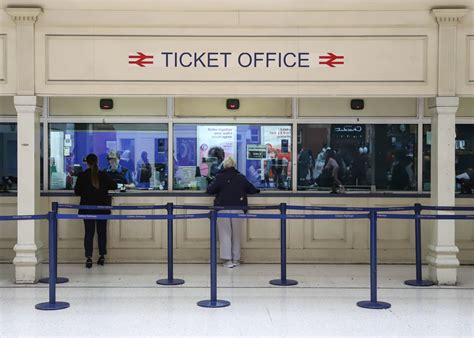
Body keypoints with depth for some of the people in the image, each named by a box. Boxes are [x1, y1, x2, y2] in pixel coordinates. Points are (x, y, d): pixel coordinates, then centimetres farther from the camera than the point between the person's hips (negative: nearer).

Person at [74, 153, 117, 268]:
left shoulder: (82, 176, -7)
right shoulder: (104, 175, -4)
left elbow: (77, 192, -1)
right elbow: (114, 186, 6)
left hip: (87, 208, -1)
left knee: (89, 233, 2)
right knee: (102, 232, 11)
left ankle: (89, 258, -5)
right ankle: (102, 256, 15)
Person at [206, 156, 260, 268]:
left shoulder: (220, 177, -6)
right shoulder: (241, 177, 4)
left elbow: (210, 190, -3)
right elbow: (252, 189, 12)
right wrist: (257, 190, 34)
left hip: (223, 208, -2)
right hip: (238, 209, 2)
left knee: (225, 234, 3)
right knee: (236, 234, 12)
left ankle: (228, 260, -3)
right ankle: (236, 259, 13)